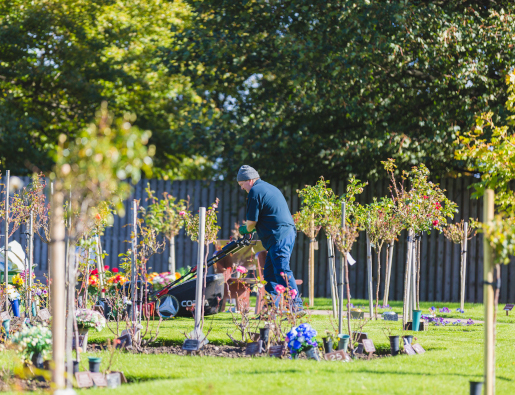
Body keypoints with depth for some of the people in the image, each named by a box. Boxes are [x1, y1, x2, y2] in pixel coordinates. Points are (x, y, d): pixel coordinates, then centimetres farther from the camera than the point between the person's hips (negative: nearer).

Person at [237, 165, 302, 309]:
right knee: (269, 273, 12)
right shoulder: (269, 188, 23)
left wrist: (243, 229, 14)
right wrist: (248, 228, 28)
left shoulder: (255, 192, -7)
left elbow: (251, 222, -7)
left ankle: (297, 306, -18)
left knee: (283, 272, -13)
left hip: (279, 236, -10)